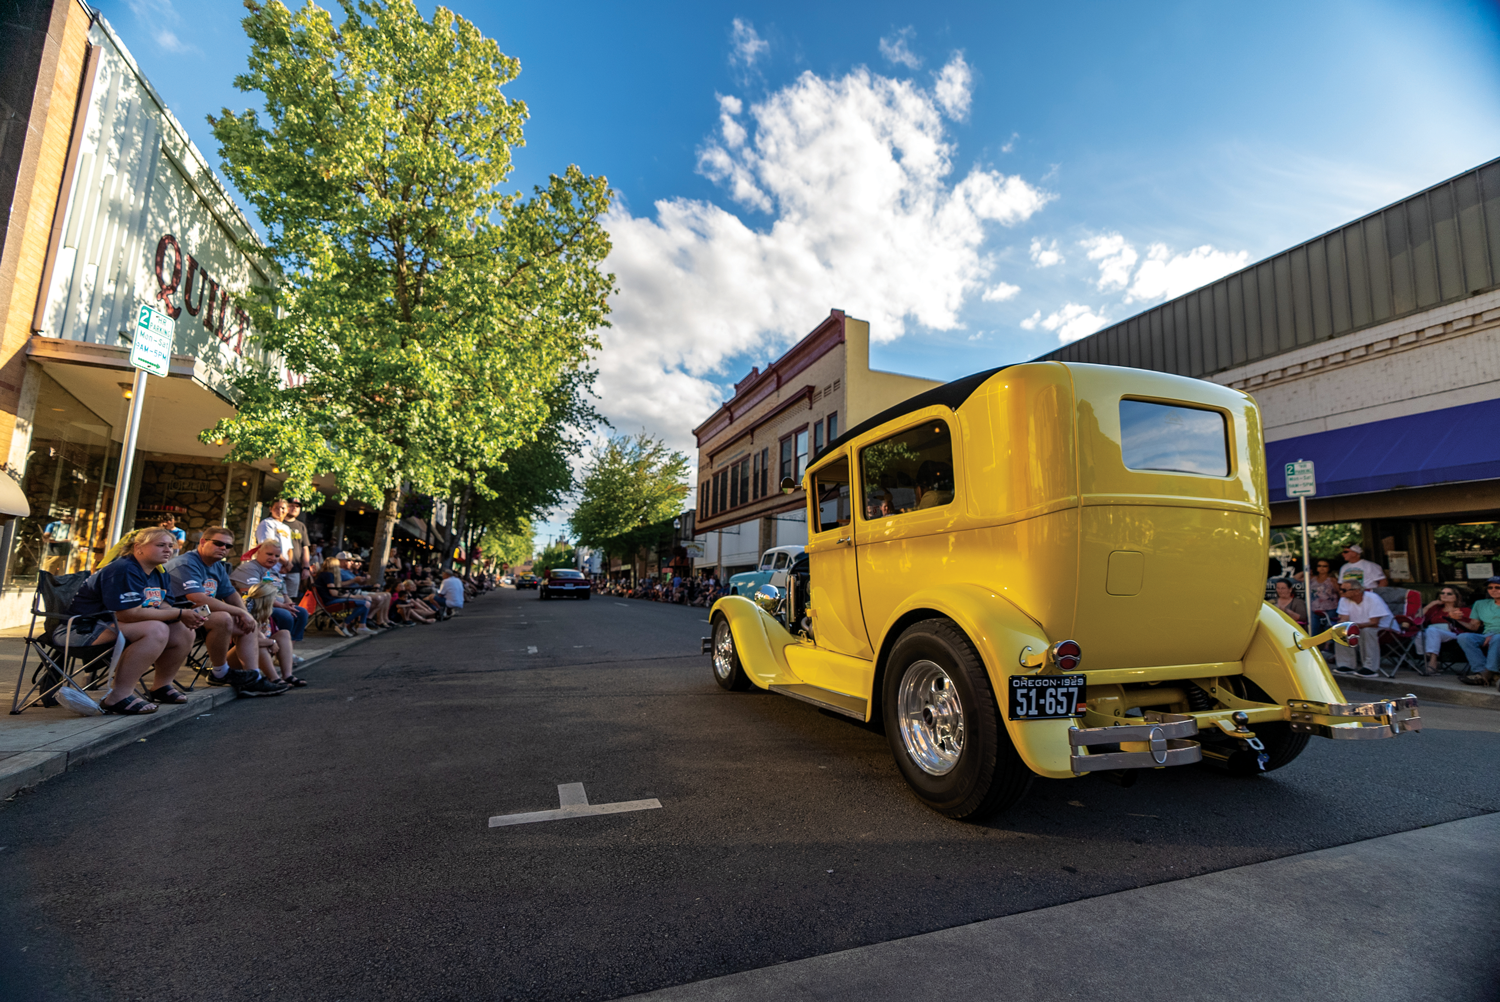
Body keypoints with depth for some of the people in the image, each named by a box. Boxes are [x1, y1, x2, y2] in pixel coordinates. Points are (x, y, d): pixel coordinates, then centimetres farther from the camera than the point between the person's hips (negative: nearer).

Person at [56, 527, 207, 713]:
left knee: (184, 632, -4)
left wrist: (188, 617, -14)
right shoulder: (124, 570, -21)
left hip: (115, 625, 10)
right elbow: (130, 613, -28)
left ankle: (162, 685, 14)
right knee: (156, 630, -33)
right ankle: (119, 697, -30)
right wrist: (179, 614, -25)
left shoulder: (159, 574, 11)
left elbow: (162, 606, 7)